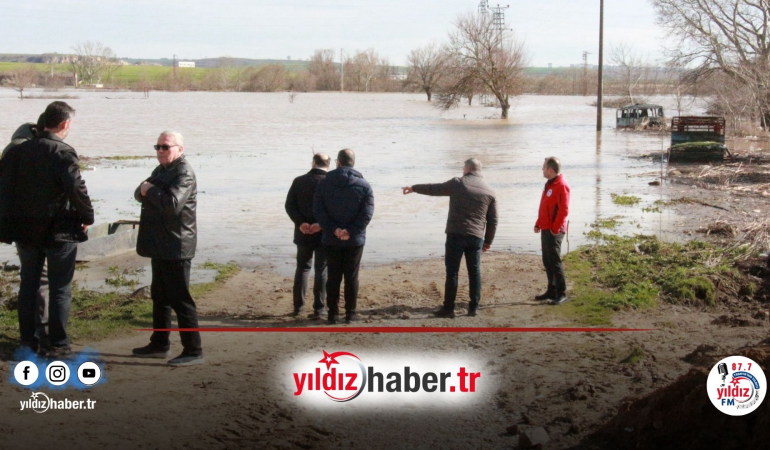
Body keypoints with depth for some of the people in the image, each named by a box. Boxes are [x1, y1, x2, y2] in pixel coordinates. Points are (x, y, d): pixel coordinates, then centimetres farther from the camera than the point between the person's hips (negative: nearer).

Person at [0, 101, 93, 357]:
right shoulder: (63, 153, -15)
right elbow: (76, 187, -25)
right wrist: (87, 216, -11)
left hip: (25, 229, 5)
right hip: (59, 230, -5)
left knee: (28, 284, 15)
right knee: (60, 288, 4)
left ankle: (28, 340, 21)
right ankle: (57, 344, 7)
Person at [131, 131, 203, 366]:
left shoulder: (184, 174, -14)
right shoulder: (160, 170, 17)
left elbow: (173, 203, -27)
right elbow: (139, 194, 13)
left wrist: (151, 190, -14)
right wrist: (144, 190, -9)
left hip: (176, 247, -10)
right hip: (159, 245, 10)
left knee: (180, 299, -8)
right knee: (159, 296, 17)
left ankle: (193, 351, -5)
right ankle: (159, 344, 28)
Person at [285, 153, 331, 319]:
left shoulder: (299, 181, 2)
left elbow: (290, 205, -4)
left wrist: (300, 223, -13)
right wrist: (322, 224, -19)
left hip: (303, 234, 3)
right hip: (324, 234, -3)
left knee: (302, 268, 17)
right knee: (321, 271, 4)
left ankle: (298, 306, 17)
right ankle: (318, 309, 2)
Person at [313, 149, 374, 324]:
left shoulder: (324, 183, 0)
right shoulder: (363, 185, -3)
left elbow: (318, 210, -7)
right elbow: (367, 213, -11)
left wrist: (333, 229, -11)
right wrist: (351, 231, -14)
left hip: (331, 239, 1)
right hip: (355, 240, -1)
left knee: (333, 277, 7)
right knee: (351, 277, 6)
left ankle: (333, 313, 8)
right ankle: (350, 313, 7)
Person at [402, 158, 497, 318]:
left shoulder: (457, 184, -3)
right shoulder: (489, 191, 8)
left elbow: (434, 189, 8)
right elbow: (493, 220, 9)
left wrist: (414, 188, 23)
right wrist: (488, 241, 17)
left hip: (455, 234, -3)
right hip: (476, 237, 3)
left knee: (452, 272, 0)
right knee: (474, 272, 11)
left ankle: (448, 308, 1)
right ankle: (473, 307, 12)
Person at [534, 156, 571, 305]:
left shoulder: (561, 185, -15)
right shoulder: (549, 184, 15)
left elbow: (563, 210, -19)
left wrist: (555, 228, -19)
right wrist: (538, 224, 16)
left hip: (554, 230, -9)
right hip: (545, 229, 9)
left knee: (554, 261, -7)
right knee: (547, 261, 12)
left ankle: (561, 293, -2)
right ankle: (552, 290, 20)